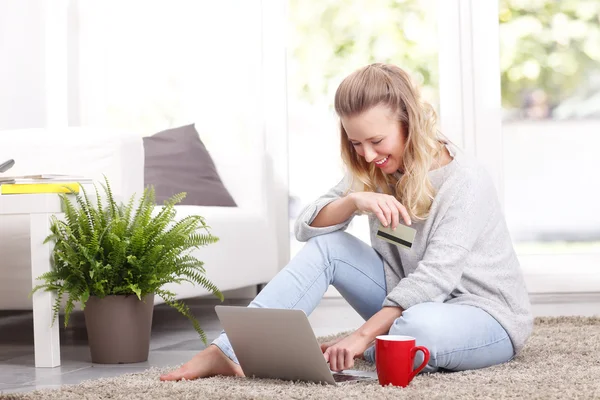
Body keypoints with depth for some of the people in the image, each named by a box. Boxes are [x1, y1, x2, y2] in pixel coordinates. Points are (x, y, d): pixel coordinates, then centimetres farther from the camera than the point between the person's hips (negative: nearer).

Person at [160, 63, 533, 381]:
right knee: (325, 247, -14)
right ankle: (229, 353, -20)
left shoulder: (464, 181, -21)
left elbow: (436, 274, -28)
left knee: (420, 327, -41)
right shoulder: (372, 171, 0)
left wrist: (362, 335, -35)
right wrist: (354, 201, -26)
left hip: (486, 314, -6)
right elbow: (307, 227, -5)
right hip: (411, 302, 6)